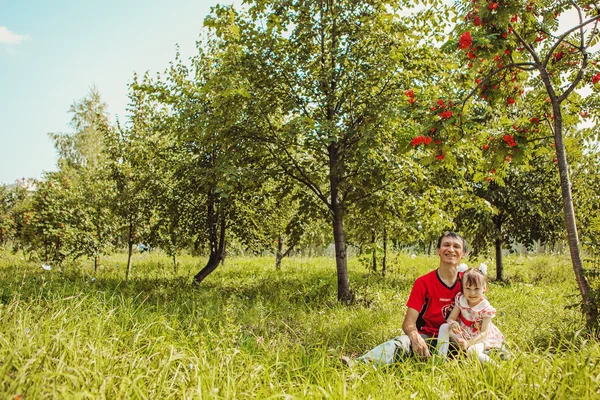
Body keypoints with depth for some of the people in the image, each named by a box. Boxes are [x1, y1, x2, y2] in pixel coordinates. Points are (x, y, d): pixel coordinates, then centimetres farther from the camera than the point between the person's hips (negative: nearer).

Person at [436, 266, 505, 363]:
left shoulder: (486, 308, -19)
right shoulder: (460, 299, -8)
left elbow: (484, 333, -21)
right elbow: (450, 318, -6)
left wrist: (469, 343, -36)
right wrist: (453, 324, -32)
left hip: (479, 338, -4)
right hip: (462, 334, 4)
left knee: (472, 351, -36)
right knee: (444, 327, -22)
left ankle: (489, 362, -7)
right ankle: (441, 357, -18)